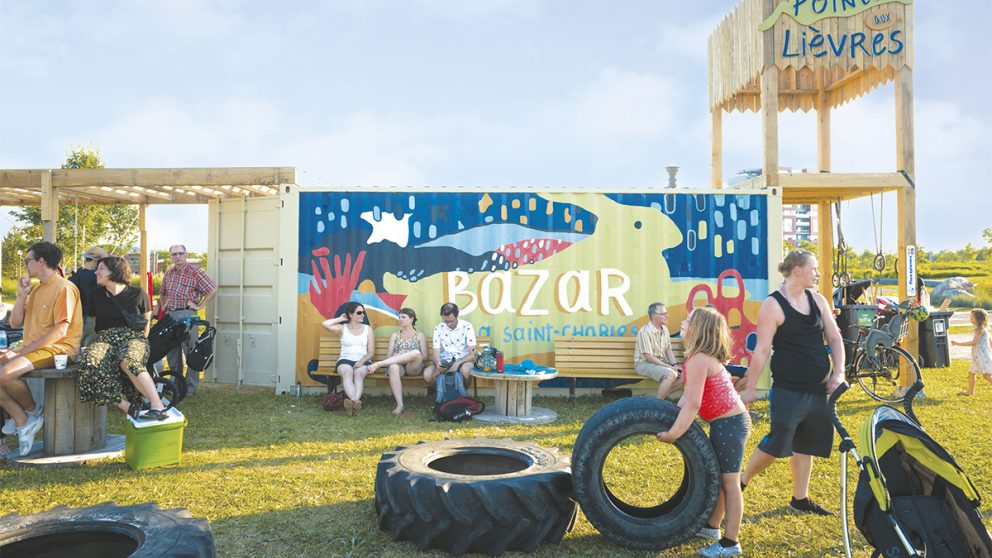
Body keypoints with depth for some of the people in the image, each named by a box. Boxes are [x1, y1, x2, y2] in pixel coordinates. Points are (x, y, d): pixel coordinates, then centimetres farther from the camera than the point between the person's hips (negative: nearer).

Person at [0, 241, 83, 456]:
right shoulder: (36, 289, 19)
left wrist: (23, 351, -19)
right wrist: (22, 295, 5)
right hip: (31, 348, 9)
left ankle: (32, 411, 0)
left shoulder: (64, 288, -10)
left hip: (58, 349, -9)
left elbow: (60, 330, -18)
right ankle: (23, 422, -3)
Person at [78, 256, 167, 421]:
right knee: (90, 363, -36)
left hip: (133, 336, -3)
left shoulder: (137, 294, 6)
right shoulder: (96, 295, 16)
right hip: (104, 338, 3)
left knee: (128, 361, -41)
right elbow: (94, 322, 23)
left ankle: (158, 406, -46)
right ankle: (129, 408, -38)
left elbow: (146, 322, 14)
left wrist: (142, 344, 0)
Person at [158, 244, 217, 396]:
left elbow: (213, 289, -11)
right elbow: (162, 292, 31)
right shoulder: (169, 271, 15)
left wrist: (199, 306, -10)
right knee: (171, 352, 13)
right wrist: (163, 305, 18)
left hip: (187, 314, -7)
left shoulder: (194, 271, -5)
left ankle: (191, 387, 1)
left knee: (190, 351, -6)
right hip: (170, 315, 7)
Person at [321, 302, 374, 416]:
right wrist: (340, 319, 9)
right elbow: (325, 324, -7)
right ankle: (355, 401, -59)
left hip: (362, 362, 1)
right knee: (347, 371, -36)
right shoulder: (342, 328, 14)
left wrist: (362, 361, -11)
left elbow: (371, 352, 9)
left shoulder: (368, 329, 16)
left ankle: (354, 401, -58)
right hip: (345, 360, 0)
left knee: (358, 373, -35)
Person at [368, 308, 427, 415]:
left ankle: (378, 364, -39)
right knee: (393, 367, -39)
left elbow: (424, 356, 9)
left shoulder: (419, 336, 19)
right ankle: (399, 404, -42)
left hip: (414, 367, -1)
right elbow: (389, 354, 15)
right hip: (398, 365, 1)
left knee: (416, 353, -38)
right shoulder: (395, 335, 24)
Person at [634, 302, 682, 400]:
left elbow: (669, 350, 12)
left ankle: (662, 396, -1)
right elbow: (648, 356, -21)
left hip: (661, 363, 9)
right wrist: (668, 367, -20)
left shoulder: (665, 330, 8)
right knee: (671, 375, -30)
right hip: (644, 363, -9)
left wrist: (674, 365, -6)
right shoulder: (645, 331, -19)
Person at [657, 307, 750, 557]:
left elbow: (693, 404, -26)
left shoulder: (698, 359, -21)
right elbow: (687, 397, 12)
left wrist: (674, 433, -21)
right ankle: (712, 526, 33)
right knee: (716, 477, 19)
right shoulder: (704, 356, 10)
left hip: (730, 424, -10)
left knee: (729, 481, -1)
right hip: (728, 423, 10)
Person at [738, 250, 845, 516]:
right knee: (777, 444, -8)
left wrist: (838, 372, 2)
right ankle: (740, 482, 11)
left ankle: (800, 499, 25)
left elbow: (835, 337, 14)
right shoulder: (773, 305, -12)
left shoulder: (817, 299, 8)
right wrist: (750, 389, -12)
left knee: (805, 445, 13)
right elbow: (762, 350, -14)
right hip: (788, 389, -7)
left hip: (818, 387, 7)